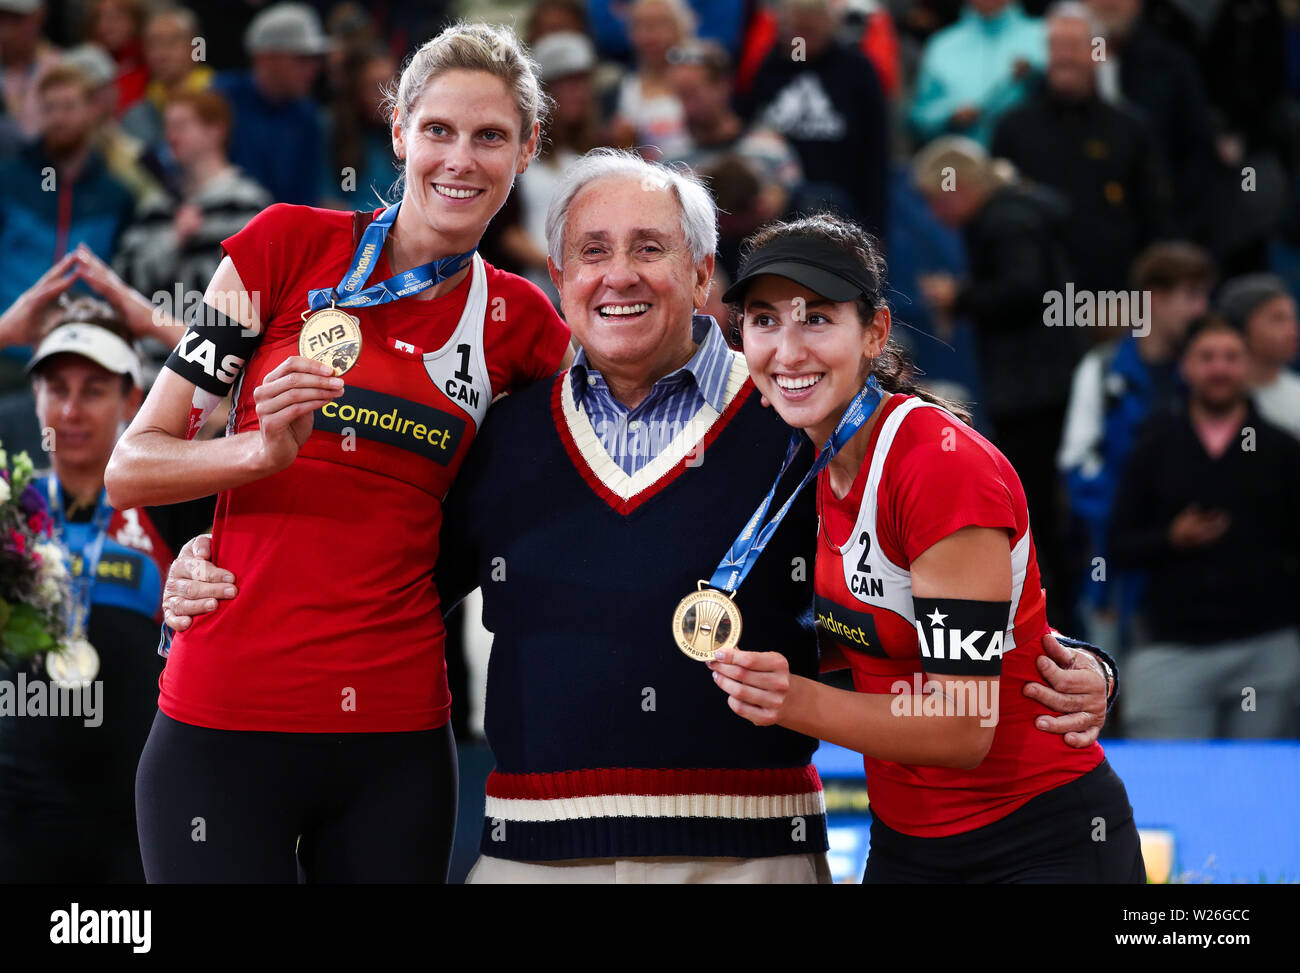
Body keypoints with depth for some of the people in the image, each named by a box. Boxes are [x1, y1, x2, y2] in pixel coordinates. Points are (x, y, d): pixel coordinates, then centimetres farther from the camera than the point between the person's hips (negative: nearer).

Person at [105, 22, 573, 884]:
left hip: (398, 740, 2)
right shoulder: (291, 246, 1)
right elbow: (131, 466, 0)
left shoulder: (520, 322, 7)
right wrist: (264, 450, -19)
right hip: (225, 722, -2)